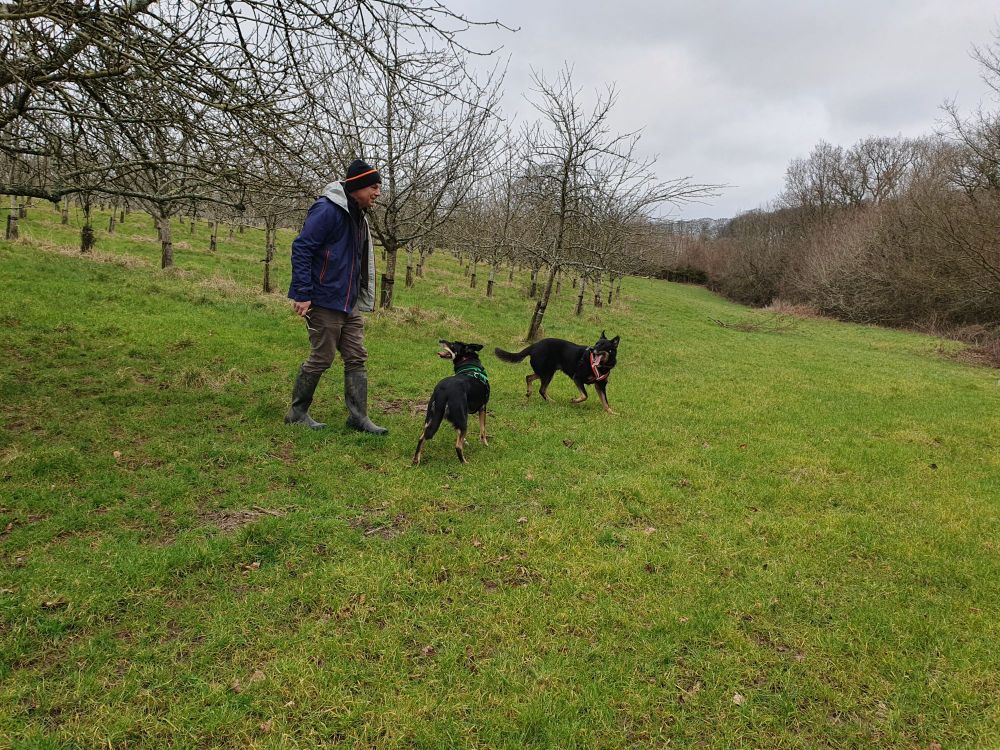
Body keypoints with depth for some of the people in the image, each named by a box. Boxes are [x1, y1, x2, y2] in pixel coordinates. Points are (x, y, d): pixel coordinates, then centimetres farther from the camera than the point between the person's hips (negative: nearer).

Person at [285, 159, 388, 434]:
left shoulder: (358, 216, 15)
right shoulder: (327, 210, -14)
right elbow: (301, 248, -19)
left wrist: (363, 300, 18)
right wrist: (302, 294, -22)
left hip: (350, 305, 9)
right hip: (324, 302, -9)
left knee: (356, 359, 7)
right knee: (321, 359, 0)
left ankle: (358, 417, 14)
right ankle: (297, 413, 16)